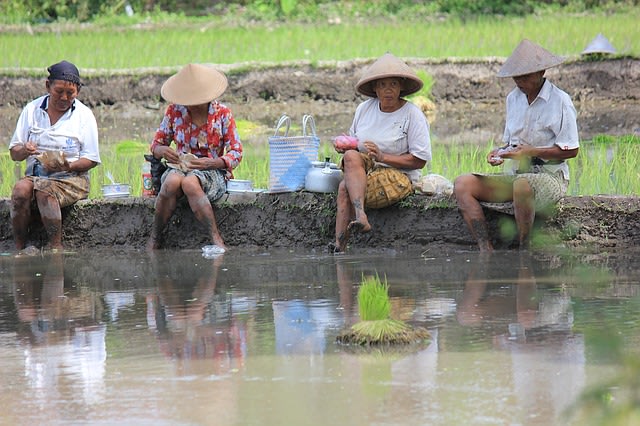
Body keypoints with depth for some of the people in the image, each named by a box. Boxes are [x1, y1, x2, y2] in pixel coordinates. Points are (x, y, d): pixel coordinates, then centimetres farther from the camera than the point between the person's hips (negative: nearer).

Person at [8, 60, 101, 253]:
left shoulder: (84, 115, 4)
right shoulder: (32, 110, 11)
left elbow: (91, 160, 1)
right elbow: (14, 153, 10)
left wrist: (68, 166, -19)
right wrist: (24, 150, -14)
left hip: (71, 179, -3)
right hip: (35, 175, 3)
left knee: (45, 191, -35)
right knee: (20, 189, -31)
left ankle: (56, 249, -32)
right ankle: (19, 248, -28)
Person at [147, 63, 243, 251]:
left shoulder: (222, 113, -1)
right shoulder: (174, 111, 6)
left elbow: (236, 153, -1)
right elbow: (156, 143, 14)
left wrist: (213, 163, -21)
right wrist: (162, 151, -13)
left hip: (212, 172, -2)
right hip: (180, 167, 2)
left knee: (190, 183, -39)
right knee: (172, 182, -37)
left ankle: (217, 240, -38)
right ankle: (153, 241, -24)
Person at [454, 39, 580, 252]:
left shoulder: (560, 101, -6)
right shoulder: (513, 98, 13)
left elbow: (571, 150, -8)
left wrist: (531, 151, -17)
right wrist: (500, 152, -1)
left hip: (549, 176, -7)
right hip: (515, 174, 7)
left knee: (522, 185, -43)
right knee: (462, 184, -15)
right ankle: (486, 251, -30)